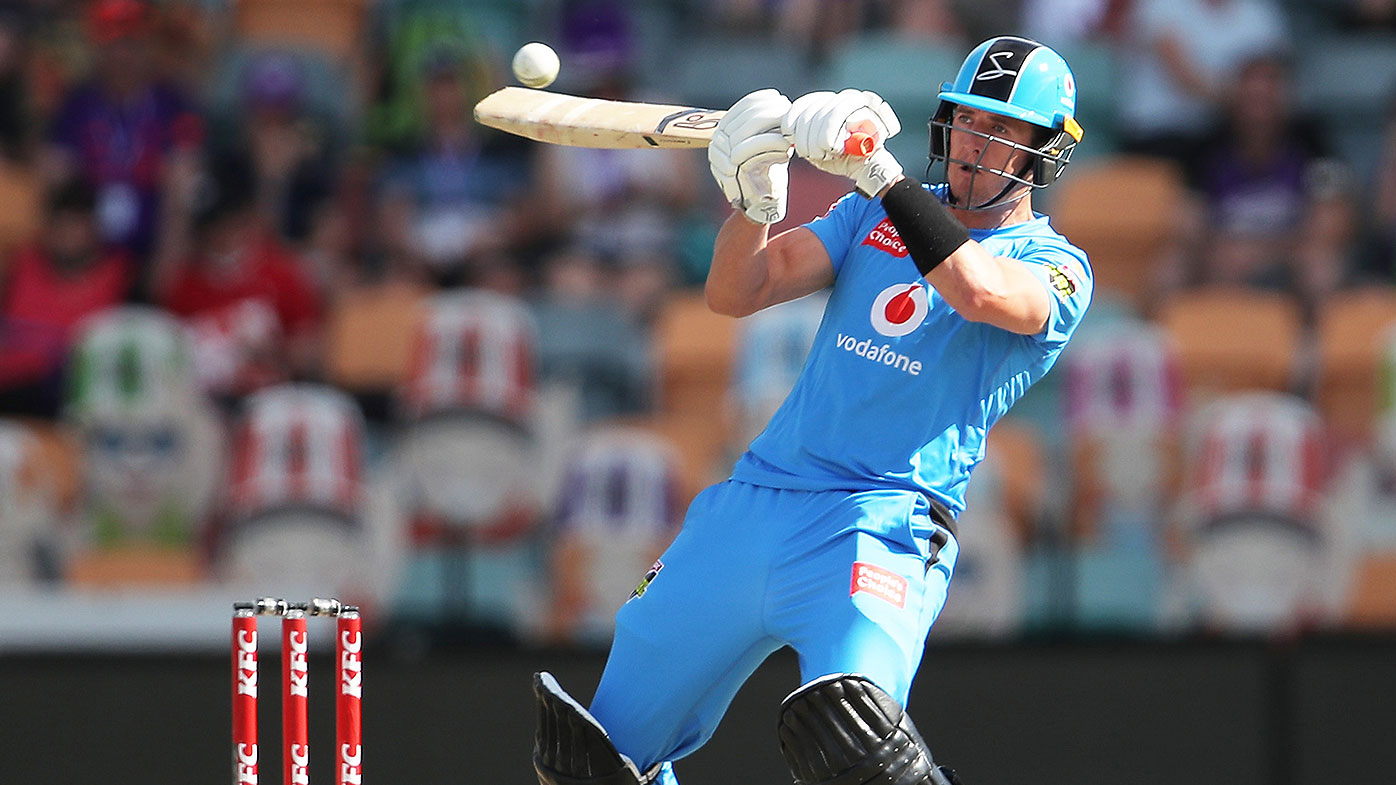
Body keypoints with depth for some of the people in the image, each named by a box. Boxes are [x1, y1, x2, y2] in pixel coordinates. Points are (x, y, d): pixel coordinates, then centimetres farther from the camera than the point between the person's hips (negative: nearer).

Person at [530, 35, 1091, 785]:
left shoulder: (1054, 265, 2)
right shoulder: (873, 216, 18)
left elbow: (981, 293, -21)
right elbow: (736, 294, 8)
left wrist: (879, 171, -23)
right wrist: (752, 195, -11)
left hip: (878, 522, -6)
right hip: (753, 498, 6)